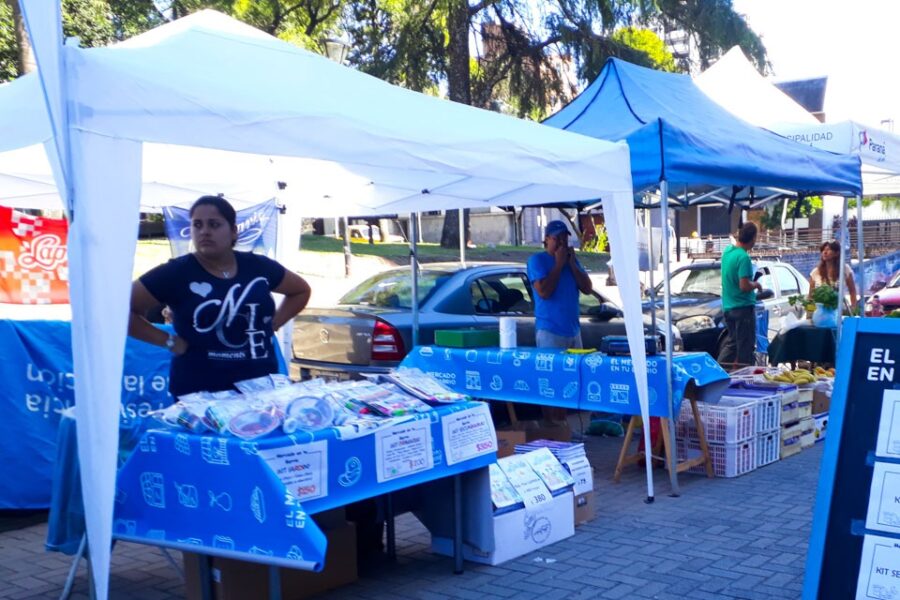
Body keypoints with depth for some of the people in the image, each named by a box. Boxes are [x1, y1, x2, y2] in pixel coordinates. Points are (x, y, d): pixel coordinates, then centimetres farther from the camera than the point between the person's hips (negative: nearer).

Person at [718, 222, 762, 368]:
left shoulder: (727, 251, 6)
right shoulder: (743, 257, -20)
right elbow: (745, 286, -22)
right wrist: (756, 284, -5)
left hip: (728, 307, 8)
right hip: (743, 307, -8)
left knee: (731, 342, 16)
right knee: (745, 346, 1)